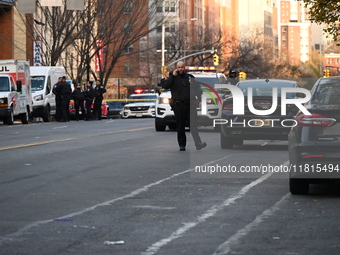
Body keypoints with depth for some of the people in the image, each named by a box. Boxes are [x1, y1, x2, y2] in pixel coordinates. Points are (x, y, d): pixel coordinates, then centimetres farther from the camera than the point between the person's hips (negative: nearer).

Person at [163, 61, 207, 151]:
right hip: (178, 106, -1)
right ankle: (182, 145, 10)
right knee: (180, 127, 3)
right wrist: (172, 76, -13)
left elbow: (197, 88, 20)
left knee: (193, 125, -6)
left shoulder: (190, 77, 12)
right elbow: (165, 85, -12)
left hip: (190, 105, 1)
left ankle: (198, 144, -11)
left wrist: (199, 98, 8)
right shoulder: (173, 78, 5)